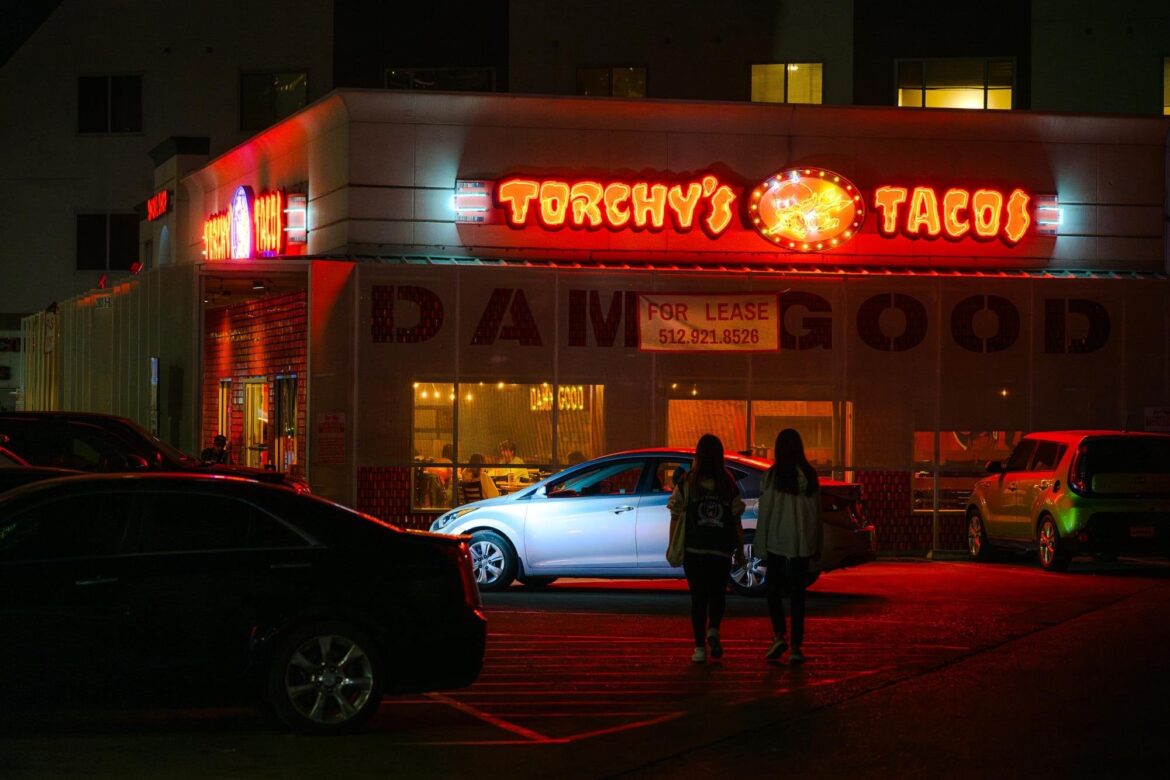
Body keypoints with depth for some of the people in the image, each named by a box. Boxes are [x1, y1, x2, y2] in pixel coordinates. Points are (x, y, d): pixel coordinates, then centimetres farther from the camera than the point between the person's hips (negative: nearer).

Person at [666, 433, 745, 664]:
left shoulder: (686, 484, -3)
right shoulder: (729, 486, -1)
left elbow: (676, 518, -2)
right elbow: (736, 522, 1)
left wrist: (672, 547, 8)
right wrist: (740, 550, 10)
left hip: (694, 550, 0)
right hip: (721, 550, 0)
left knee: (698, 597, 5)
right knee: (718, 594, 16)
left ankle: (700, 647, 1)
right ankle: (713, 630, -9)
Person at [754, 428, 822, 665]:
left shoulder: (772, 476, -8)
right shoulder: (809, 476, 3)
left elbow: (765, 512, -7)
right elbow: (816, 512, 8)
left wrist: (760, 545, 0)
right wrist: (816, 546, 16)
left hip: (777, 541, -3)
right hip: (803, 544, 3)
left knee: (773, 590, 10)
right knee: (798, 594, 7)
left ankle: (779, 636, -8)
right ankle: (796, 647, 5)